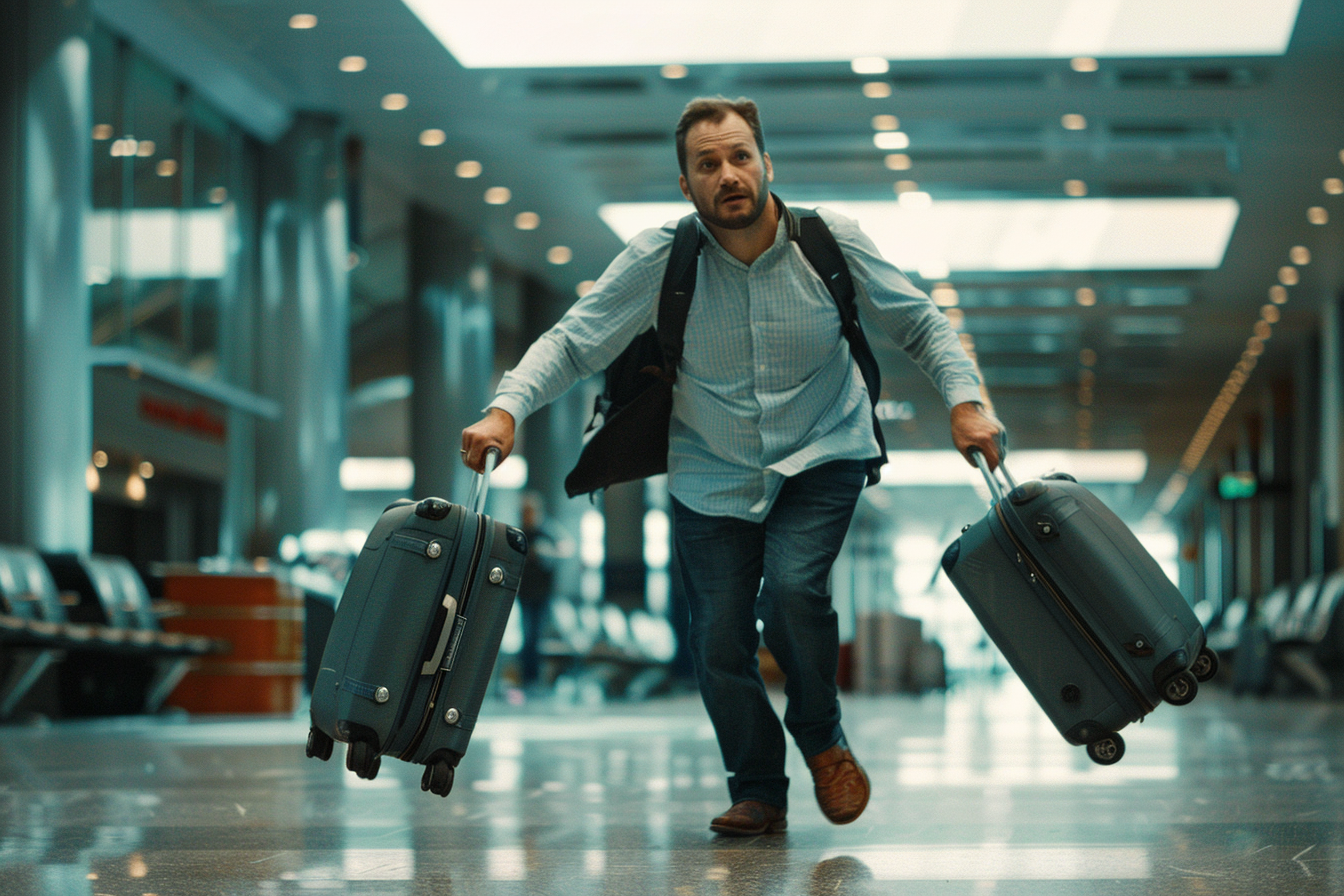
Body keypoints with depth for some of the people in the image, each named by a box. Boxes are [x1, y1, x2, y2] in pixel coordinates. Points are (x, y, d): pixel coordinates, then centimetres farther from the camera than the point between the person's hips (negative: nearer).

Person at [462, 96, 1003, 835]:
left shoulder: (831, 242, -13)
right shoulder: (660, 259, -16)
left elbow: (920, 324, -1)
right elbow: (572, 342, -14)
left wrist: (964, 400, -16)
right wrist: (506, 408, -30)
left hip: (821, 455, -1)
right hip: (712, 473, 1)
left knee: (793, 588, -24)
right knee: (718, 638, -3)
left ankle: (821, 737, 5)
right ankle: (757, 794, 21)